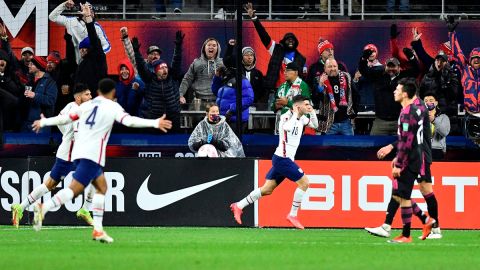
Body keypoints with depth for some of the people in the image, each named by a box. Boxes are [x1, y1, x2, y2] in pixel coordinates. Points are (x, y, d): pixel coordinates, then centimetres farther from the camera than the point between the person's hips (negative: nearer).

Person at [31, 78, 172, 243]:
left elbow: (65, 118, 18)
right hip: (93, 154, -7)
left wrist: (43, 122, 33)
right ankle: (44, 208, -33)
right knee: (75, 189, -14)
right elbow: (129, 121, -14)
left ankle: (98, 229, 8)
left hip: (79, 152, 7)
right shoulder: (113, 107, 2)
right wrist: (155, 123, -16)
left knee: (101, 186, 17)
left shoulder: (87, 105, 17)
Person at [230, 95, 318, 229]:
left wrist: (312, 113, 8)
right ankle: (292, 215, -4)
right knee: (304, 182, -10)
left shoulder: (301, 118, 11)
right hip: (283, 158, -9)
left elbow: (314, 125, 26)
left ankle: (238, 206, 17)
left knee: (267, 189, 11)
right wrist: (295, 113, -26)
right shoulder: (287, 117, -16)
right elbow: (287, 127, -38)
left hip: (283, 159, 9)